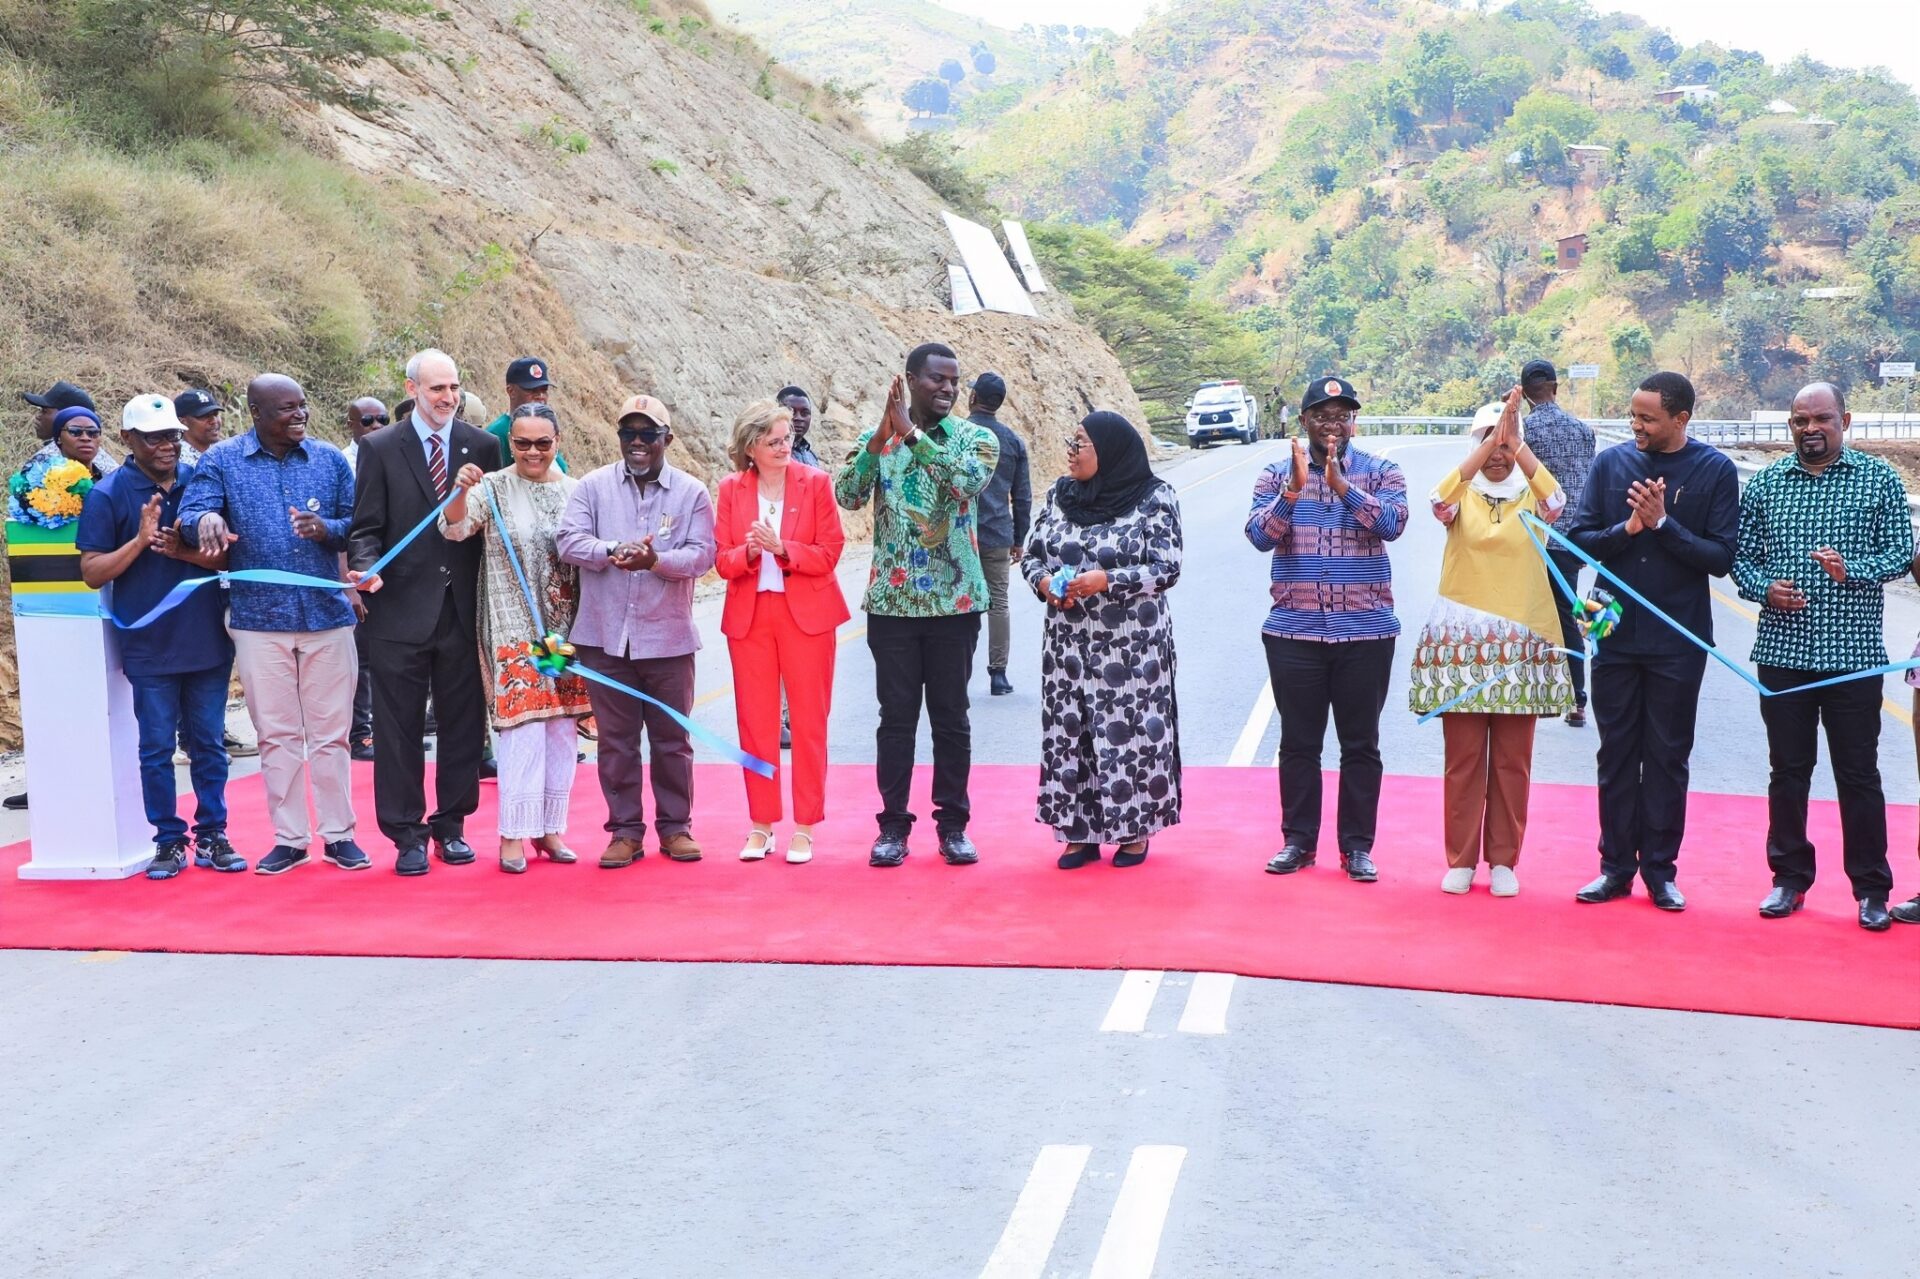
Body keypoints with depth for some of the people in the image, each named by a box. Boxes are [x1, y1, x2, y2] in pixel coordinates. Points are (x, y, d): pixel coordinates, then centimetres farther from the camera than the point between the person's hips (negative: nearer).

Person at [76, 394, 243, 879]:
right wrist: (140, 540, -18)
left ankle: (212, 835, 17)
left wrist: (186, 552, -15)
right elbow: (93, 572, -4)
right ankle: (168, 840, 14)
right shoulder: (108, 494, -2)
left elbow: (233, 554, 3)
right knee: (157, 747, 5)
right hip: (149, 645, -2)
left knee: (208, 743, 9)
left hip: (208, 639, 2)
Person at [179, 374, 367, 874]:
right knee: (276, 736, 6)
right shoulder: (220, 461, 2)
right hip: (259, 621, -1)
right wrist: (206, 519, -33)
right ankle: (289, 839, 16)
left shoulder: (330, 459, 6)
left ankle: (339, 834, 16)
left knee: (331, 734, 6)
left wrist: (327, 528, -16)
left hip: (328, 617, 1)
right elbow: (190, 515, -9)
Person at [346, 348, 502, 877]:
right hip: (401, 610, -2)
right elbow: (366, 527, -2)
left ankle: (451, 825, 22)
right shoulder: (379, 447, 1)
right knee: (399, 727, 3)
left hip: (463, 609, 2)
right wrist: (366, 568, -20)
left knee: (462, 723, 9)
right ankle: (407, 833, 13)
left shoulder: (482, 446, 6)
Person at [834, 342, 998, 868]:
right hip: (892, 601, 0)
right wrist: (879, 440, -23)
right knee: (896, 717, 5)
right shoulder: (875, 438, 3)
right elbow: (847, 496, -12)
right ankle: (893, 825, 14)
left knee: (951, 717, 7)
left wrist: (912, 433, -24)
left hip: (954, 602, 0)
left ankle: (953, 825, 16)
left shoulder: (976, 438, 0)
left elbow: (969, 480, -22)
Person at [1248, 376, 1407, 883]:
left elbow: (1392, 524, -15)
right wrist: (1294, 488, -21)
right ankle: (1298, 841, 18)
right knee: (1298, 742, 7)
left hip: (1365, 632, 0)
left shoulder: (1380, 473, 2)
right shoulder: (1277, 476, 4)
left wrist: (1342, 485, -24)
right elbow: (1260, 536, -8)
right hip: (1294, 632, 1)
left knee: (1361, 744, 6)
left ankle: (1357, 846, 15)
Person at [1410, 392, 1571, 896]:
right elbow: (1440, 499, -21)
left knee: (1512, 761, 5)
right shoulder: (1462, 497, 3)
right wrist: (1491, 438, -28)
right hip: (1461, 642, -1)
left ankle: (1503, 860, 16)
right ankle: (1461, 860, 12)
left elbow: (1556, 501, -19)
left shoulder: (1530, 498, 5)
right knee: (1463, 759, 3)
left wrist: (1516, 442, -27)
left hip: (1521, 644, 1)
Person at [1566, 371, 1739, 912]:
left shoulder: (1715, 471, -4)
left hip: (1678, 640, -2)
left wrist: (1664, 523, -17)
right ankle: (1616, 867, 18)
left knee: (1667, 758, 7)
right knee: (1616, 755, 8)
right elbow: (1579, 538, -1)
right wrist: (1629, 528, -16)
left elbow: (1721, 557, -8)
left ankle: (1660, 870, 18)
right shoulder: (1611, 463, 1)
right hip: (1615, 636, 2)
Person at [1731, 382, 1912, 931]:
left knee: (1859, 774, 3)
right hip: (1782, 651, 2)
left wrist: (1852, 569, -19)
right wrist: (1764, 588, -11)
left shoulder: (1879, 480, 2)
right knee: (1788, 771, 10)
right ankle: (1790, 877, 22)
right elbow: (1740, 554, 9)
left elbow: (1902, 552, -1)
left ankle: (1871, 889, 13)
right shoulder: (1766, 484, 7)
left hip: (1853, 654, -2)